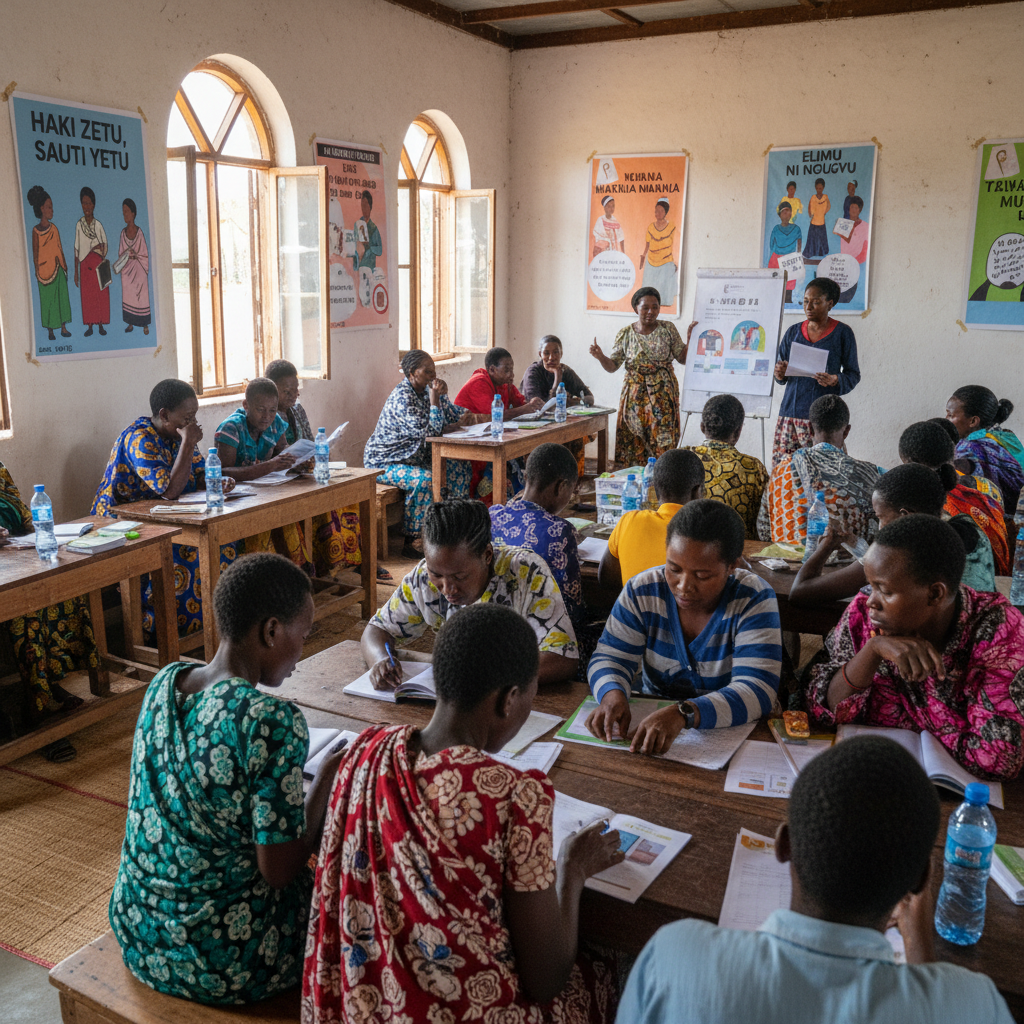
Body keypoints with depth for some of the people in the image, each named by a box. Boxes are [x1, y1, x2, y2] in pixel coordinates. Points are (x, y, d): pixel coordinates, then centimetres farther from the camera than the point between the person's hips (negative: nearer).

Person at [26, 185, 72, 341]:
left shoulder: (53, 228, 6)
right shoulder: (36, 230, -6)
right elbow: (35, 253, -4)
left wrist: (64, 265, 9)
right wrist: (37, 270, -6)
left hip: (57, 268, 4)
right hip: (44, 270, -4)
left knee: (62, 297, 5)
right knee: (47, 300, 3)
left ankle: (63, 327, 12)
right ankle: (50, 330, 12)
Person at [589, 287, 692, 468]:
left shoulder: (668, 329, 2)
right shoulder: (625, 334, 3)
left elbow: (682, 358, 4)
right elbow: (612, 366, 3)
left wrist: (689, 340, -12)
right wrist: (600, 357, -16)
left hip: (662, 393, -1)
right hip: (635, 394, 1)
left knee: (662, 441, -6)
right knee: (632, 443, 0)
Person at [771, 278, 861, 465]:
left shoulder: (842, 333, 3)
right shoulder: (793, 332, 14)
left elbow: (854, 374, 4)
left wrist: (836, 381, -17)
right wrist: (780, 374, -6)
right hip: (791, 410, 3)